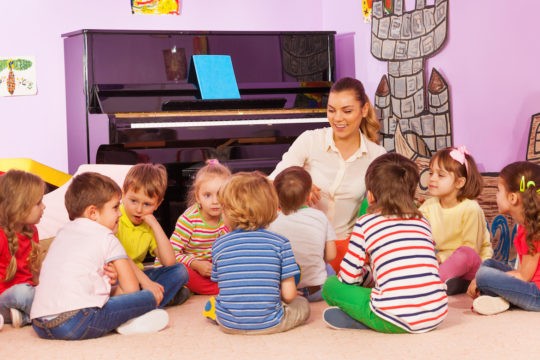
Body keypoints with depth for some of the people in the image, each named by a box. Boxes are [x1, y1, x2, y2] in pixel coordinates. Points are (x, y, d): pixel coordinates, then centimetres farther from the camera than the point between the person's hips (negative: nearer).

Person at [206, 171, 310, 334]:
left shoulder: (219, 245, -3)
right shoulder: (281, 243, -7)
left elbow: (221, 286, 5)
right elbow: (289, 294, -8)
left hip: (229, 324, 3)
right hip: (269, 324, -2)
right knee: (302, 303, 22)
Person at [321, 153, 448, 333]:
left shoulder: (365, 223, 4)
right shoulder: (423, 221, 17)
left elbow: (349, 277, 4)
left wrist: (368, 278, 28)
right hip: (437, 315, 4)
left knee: (330, 285, 15)